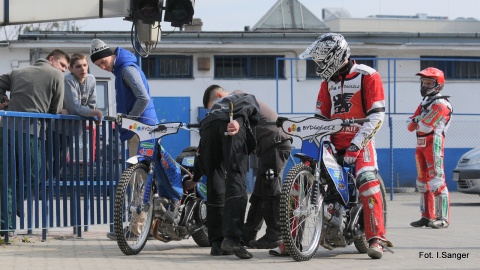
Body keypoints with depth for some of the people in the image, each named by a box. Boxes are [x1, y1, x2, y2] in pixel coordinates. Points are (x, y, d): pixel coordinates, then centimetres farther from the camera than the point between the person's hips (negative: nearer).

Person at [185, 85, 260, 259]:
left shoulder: (211, 113, 45)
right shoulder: (245, 98, 39)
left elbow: (201, 151, 48)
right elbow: (250, 105, 10)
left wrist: (194, 179, 60)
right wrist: (238, 121, -10)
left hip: (208, 127, 4)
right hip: (232, 127, -4)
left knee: (214, 187, 12)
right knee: (236, 180, -13)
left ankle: (216, 244, 10)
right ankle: (232, 238, -29)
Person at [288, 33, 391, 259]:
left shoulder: (367, 76, -6)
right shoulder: (328, 81, 15)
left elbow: (376, 116, -12)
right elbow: (321, 115, 17)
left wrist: (356, 145, -18)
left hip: (360, 142, -6)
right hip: (333, 143, 6)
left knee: (367, 180, -31)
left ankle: (376, 238, -30)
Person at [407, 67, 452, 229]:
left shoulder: (441, 104, -11)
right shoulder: (424, 103, 21)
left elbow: (425, 126, -19)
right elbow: (410, 126, 15)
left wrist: (417, 122, 2)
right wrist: (416, 121, -8)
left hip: (434, 144, -10)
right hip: (421, 145, 10)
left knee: (436, 181, -14)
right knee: (422, 181, 12)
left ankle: (443, 218, -15)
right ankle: (427, 216, 18)